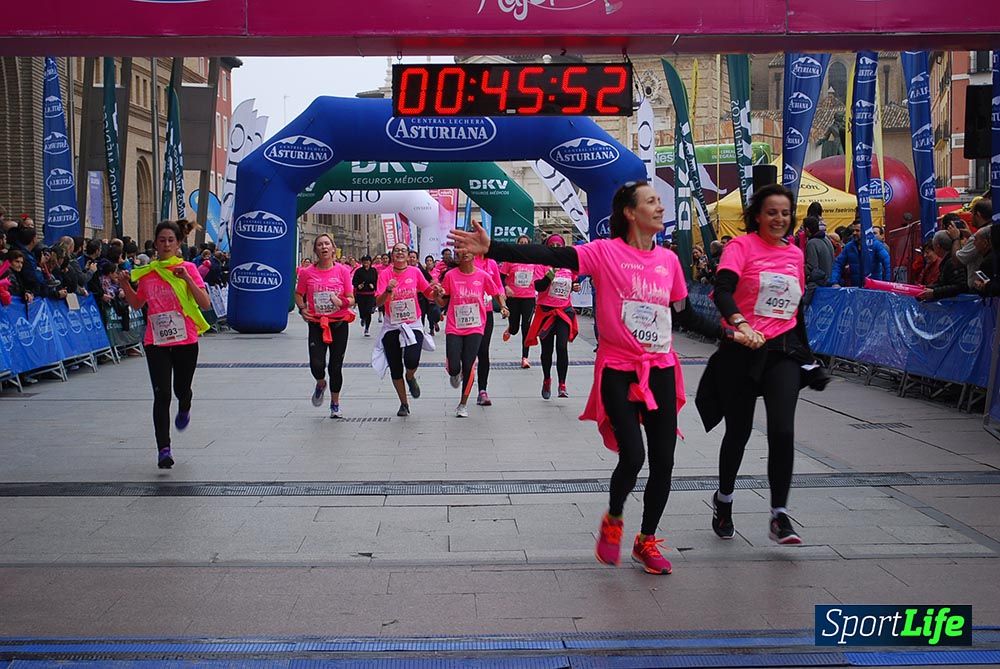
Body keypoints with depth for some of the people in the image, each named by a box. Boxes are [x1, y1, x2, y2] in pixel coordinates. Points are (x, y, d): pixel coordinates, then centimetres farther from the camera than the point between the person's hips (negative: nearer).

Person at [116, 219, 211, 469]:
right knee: (161, 395, -7)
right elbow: (137, 304, 18)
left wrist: (187, 278, -21)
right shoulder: (146, 272, 5)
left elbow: (205, 303, -11)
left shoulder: (188, 268, -4)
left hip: (185, 341, -1)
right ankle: (163, 449, -5)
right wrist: (125, 285, 2)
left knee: (181, 390, 11)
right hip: (156, 342, 1)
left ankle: (184, 410, 49)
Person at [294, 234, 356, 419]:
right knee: (317, 365, -12)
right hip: (316, 324, 0)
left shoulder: (343, 270, -2)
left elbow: (351, 299, 2)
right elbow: (298, 294, 12)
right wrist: (303, 309, -6)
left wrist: (342, 302, -20)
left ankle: (335, 403, 24)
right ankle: (321, 384, 25)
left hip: (339, 323, 0)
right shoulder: (307, 272, -1)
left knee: (335, 366, 4)